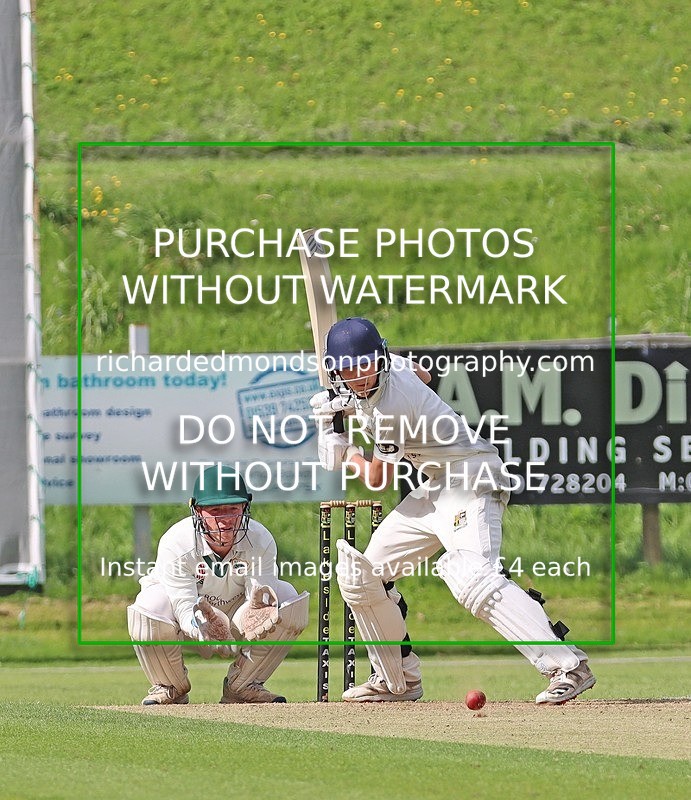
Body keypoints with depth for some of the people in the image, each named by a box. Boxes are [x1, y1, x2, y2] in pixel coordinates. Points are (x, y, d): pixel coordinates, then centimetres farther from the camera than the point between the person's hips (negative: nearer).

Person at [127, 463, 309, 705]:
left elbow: (259, 592, -29)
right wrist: (200, 626, -60)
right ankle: (171, 688, -5)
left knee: (289, 600, -24)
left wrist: (255, 614, -56)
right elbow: (185, 609, -35)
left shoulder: (260, 540, -24)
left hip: (235, 612, 2)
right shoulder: (175, 544, -32)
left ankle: (241, 686, -6)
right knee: (149, 607, -36)